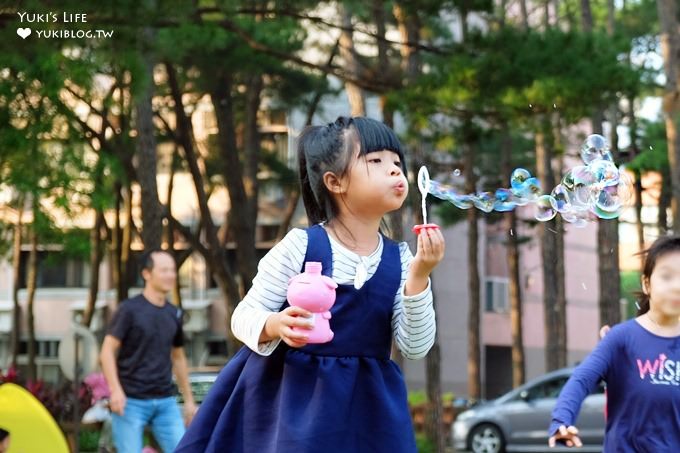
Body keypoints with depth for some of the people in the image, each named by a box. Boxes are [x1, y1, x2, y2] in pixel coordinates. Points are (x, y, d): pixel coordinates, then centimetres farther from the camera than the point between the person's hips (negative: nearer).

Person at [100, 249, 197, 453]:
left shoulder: (174, 314, 11)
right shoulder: (130, 309, -5)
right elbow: (107, 352, -8)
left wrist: (189, 399, 21)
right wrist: (115, 390, -20)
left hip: (165, 401, 5)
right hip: (131, 401, -5)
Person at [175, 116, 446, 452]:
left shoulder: (399, 260, 1)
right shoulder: (300, 245, -9)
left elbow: (415, 347, -4)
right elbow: (244, 316, -5)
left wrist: (419, 276, -15)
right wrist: (275, 326, -26)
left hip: (366, 407, 3)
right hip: (293, 396, -3)